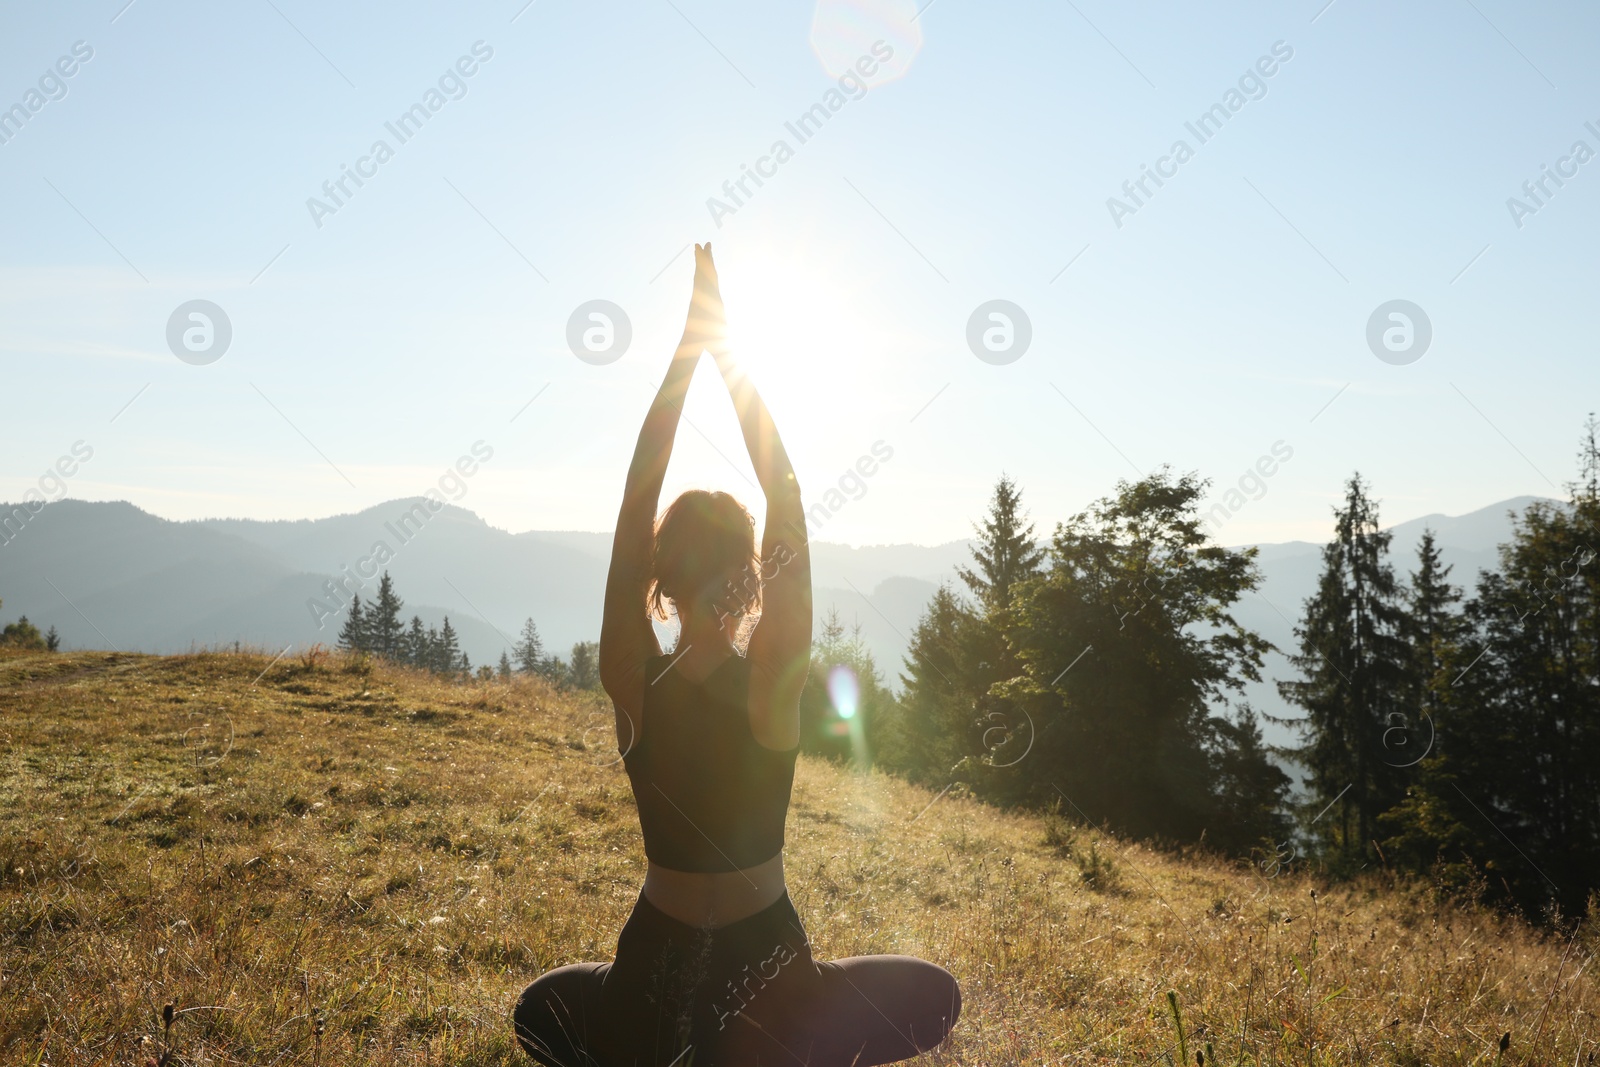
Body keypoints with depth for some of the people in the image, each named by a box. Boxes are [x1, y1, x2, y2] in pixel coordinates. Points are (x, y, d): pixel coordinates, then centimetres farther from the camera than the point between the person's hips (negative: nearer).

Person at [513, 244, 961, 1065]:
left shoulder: (632, 683, -13)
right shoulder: (771, 684, -18)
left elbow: (635, 498, -11)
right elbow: (788, 504, -14)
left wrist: (692, 342, -12)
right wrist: (729, 352, -11)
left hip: (652, 976, 2)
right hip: (765, 978, -2)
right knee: (934, 995, 24)